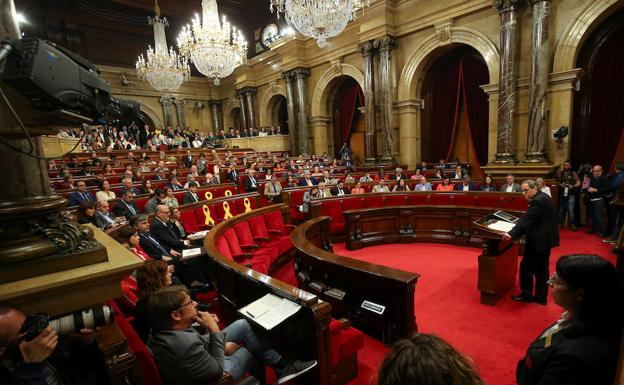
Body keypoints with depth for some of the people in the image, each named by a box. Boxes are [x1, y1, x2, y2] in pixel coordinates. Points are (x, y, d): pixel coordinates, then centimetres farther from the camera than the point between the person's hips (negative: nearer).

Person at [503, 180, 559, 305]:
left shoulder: (538, 201, -20)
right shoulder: (543, 197, 10)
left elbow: (526, 220, -28)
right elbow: (529, 219, 13)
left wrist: (512, 234, -33)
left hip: (538, 239, -10)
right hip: (545, 238, 10)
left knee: (526, 266, 2)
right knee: (541, 268, 15)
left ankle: (526, 294, 13)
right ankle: (541, 296, 24)